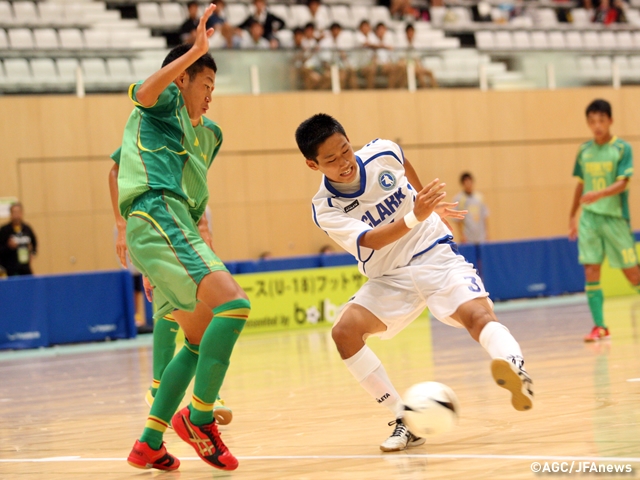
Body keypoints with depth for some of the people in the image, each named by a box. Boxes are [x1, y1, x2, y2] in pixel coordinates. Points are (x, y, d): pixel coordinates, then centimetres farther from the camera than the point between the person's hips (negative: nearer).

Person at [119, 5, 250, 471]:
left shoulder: (187, 130, 33)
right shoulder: (165, 101, 7)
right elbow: (144, 92, -19)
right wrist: (196, 50, -24)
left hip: (170, 231, 11)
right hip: (157, 217, -11)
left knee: (202, 341, 16)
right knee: (234, 304, -25)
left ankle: (149, 444, 14)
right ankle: (199, 415, -20)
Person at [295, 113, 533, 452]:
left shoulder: (382, 153, -7)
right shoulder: (325, 209, -15)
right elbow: (370, 240, -31)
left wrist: (431, 204, 30)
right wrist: (415, 217, -47)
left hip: (436, 256, 0)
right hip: (390, 279, 1)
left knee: (477, 313, -29)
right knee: (345, 331, -23)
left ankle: (515, 368, -58)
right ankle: (406, 421, -18)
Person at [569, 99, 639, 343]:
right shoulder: (584, 151, 8)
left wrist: (599, 195, -32)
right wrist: (573, 215, 22)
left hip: (616, 218, -3)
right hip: (589, 219, 3)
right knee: (591, 272, -5)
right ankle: (599, 327, -1)